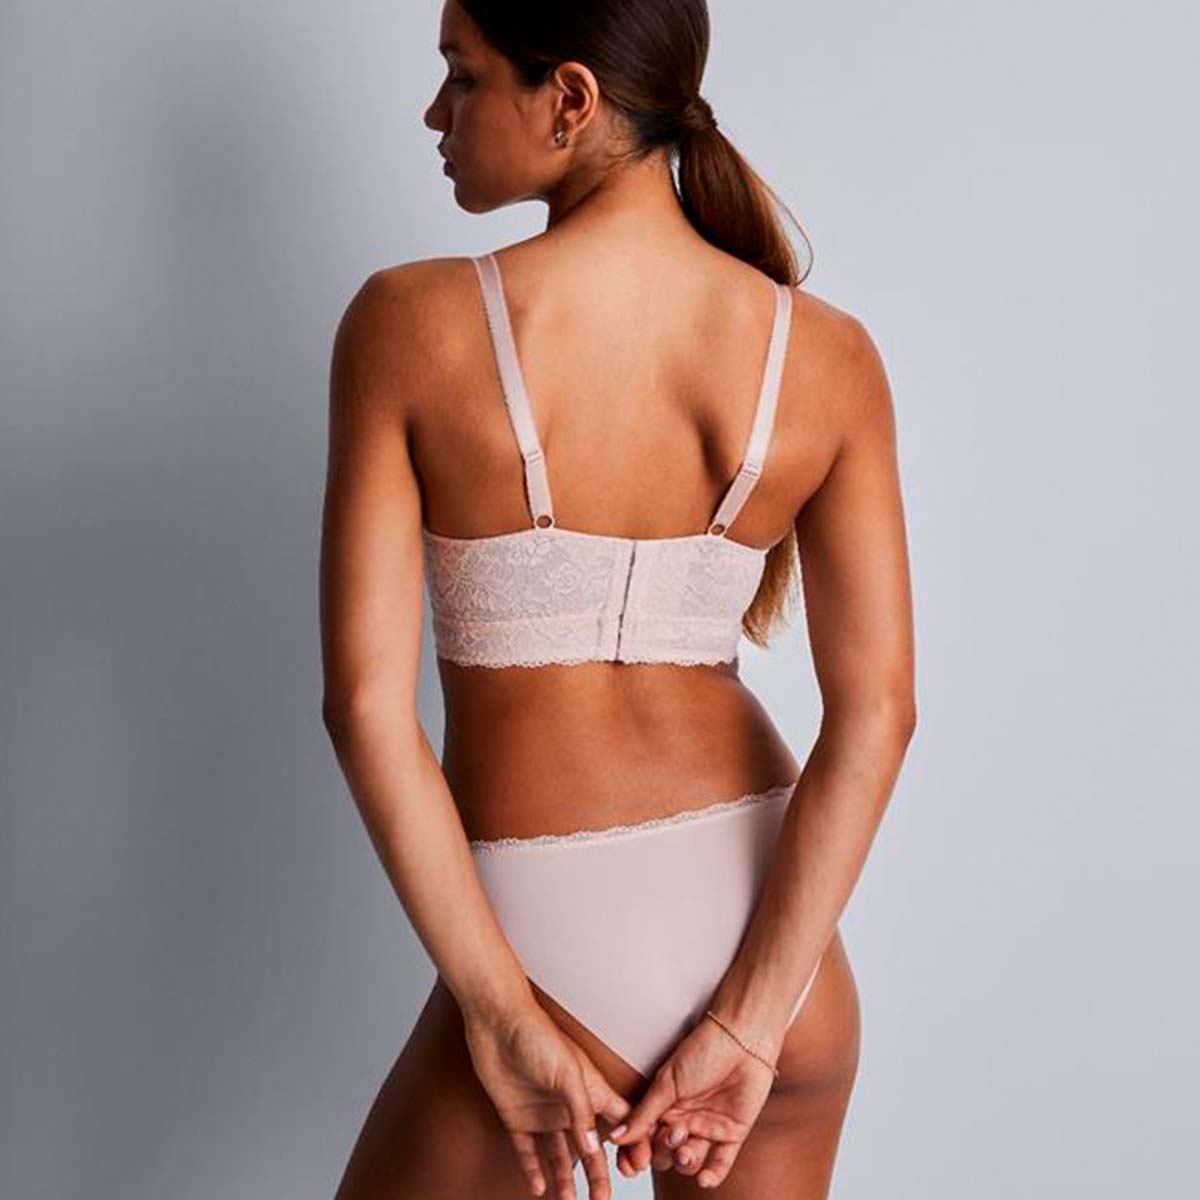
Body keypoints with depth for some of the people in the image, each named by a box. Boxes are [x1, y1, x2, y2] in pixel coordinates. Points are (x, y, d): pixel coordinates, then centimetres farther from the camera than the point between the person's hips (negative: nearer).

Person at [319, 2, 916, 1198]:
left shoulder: (408, 324, -14)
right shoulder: (827, 355, -6)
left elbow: (366, 702, -17)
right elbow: (875, 713, -12)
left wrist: (501, 1020, -12)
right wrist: (748, 1024, -10)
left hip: (555, 947, -3)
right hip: (771, 933, 3)